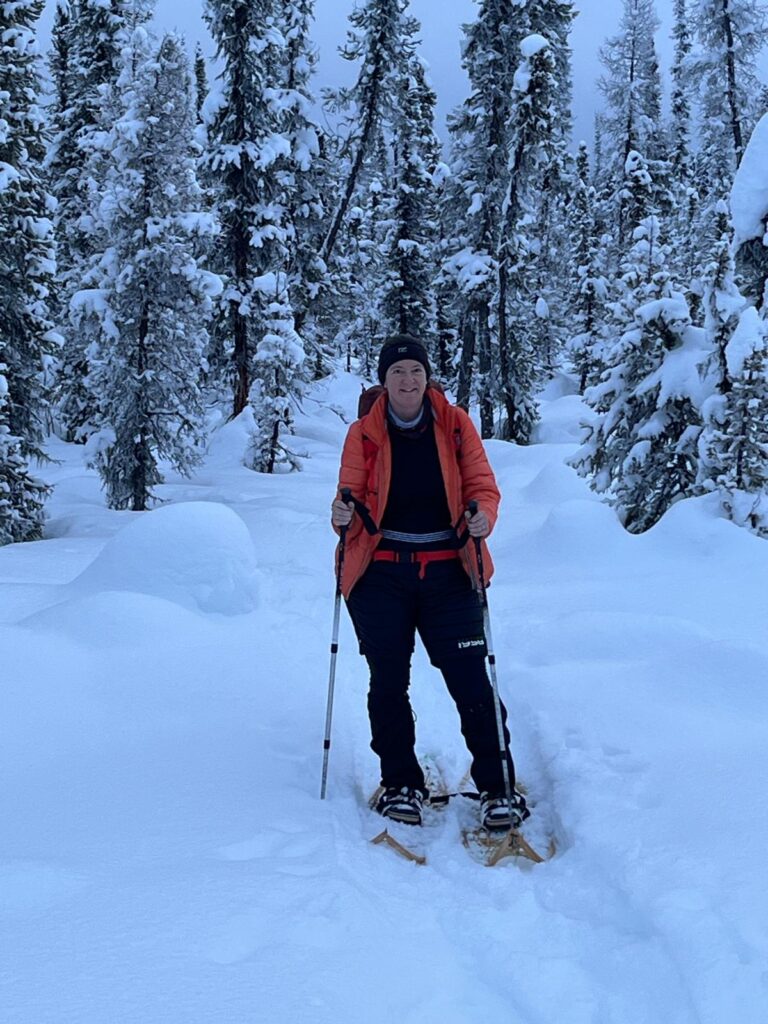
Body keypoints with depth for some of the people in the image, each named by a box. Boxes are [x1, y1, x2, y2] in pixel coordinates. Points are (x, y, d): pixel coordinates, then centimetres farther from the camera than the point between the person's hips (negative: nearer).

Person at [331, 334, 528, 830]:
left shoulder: (455, 423, 4)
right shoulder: (364, 433, 4)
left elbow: (482, 485, 3)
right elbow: (352, 496, 4)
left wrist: (483, 516, -18)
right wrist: (344, 515, -19)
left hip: (448, 569, 0)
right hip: (380, 572, 1)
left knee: (471, 680, -3)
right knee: (389, 683, 6)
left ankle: (497, 787, 9)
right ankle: (401, 785, 22)